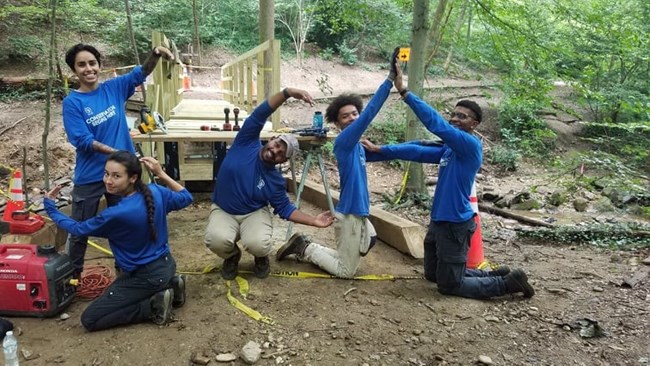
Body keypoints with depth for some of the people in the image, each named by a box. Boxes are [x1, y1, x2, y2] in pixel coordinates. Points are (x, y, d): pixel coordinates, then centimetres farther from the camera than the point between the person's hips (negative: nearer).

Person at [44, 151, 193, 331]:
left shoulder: (116, 214, -27)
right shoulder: (155, 191, -11)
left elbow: (78, 229, -7)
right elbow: (186, 198, 10)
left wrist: (50, 208, 5)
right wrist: (161, 174, 5)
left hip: (147, 276, -8)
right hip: (166, 264, 8)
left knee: (89, 319, -2)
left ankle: (153, 306, -5)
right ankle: (169, 284, 18)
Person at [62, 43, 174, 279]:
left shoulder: (114, 88, 0)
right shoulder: (72, 102, -9)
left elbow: (141, 73, -3)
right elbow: (83, 141, -15)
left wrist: (155, 54, -23)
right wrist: (116, 153, -24)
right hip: (89, 176, -2)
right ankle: (73, 276, 30)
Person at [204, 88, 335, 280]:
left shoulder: (276, 180, -11)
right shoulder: (247, 144, -13)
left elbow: (284, 208, -4)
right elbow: (259, 115, -22)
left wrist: (313, 220, -17)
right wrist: (287, 93, -36)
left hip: (254, 213, 0)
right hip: (223, 210, 0)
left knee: (258, 244, -32)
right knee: (217, 240, -31)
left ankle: (261, 258, 9)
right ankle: (231, 256, 8)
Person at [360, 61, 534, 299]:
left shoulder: (471, 145, -18)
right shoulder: (449, 149, 9)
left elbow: (436, 124, -27)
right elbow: (418, 151, 10)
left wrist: (404, 91, -29)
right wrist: (379, 150, 6)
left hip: (455, 225, -10)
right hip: (439, 221, 10)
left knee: (449, 285, 3)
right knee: (432, 274, 23)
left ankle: (509, 283, 14)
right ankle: (494, 275, 29)